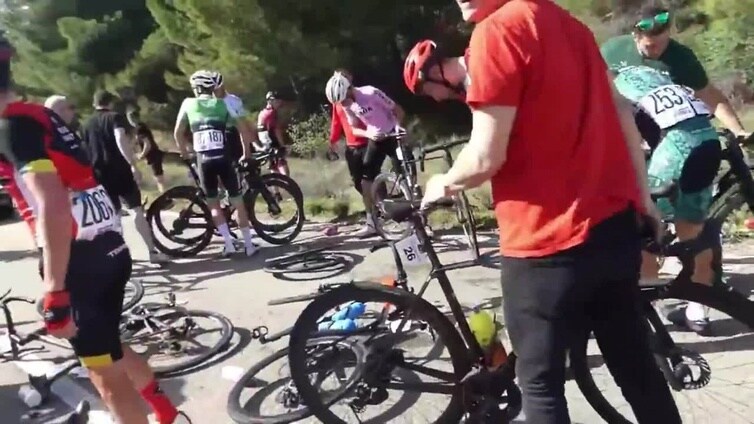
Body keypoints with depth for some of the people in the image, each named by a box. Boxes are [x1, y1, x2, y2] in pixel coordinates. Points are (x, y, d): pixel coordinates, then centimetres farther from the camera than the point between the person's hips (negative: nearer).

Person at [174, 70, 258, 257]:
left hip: (203, 160, 0)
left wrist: (184, 153, 29)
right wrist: (246, 153, 16)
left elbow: (178, 133, 15)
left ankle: (229, 244, 5)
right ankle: (249, 244, 12)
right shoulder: (223, 104, 9)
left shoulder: (188, 104, 10)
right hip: (223, 158, 0)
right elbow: (244, 129, 5)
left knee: (213, 204, 13)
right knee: (237, 201, 9)